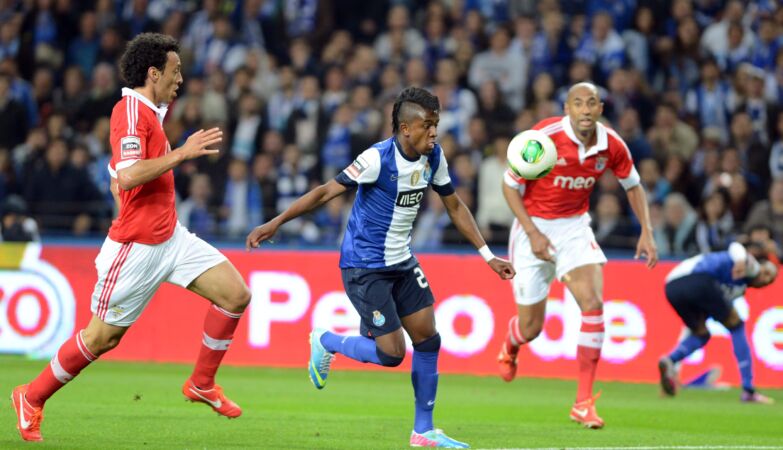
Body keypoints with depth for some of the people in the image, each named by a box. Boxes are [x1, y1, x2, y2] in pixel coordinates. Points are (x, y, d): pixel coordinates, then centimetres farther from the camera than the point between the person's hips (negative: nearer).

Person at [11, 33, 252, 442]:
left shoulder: (147, 112, 12)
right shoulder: (131, 111, -18)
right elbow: (127, 177, -31)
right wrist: (183, 152, -27)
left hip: (170, 236, 9)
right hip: (136, 247, -9)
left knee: (235, 294, -1)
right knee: (102, 337, 1)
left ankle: (202, 384, 12)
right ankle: (31, 398, 18)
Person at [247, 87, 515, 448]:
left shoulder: (434, 158, -2)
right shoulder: (378, 158, -23)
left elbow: (454, 206, 11)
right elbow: (326, 192, -20)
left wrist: (488, 256, 11)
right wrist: (276, 223, -23)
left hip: (402, 262, 7)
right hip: (365, 266, -7)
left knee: (427, 339, 3)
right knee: (392, 353, -10)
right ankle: (325, 342, 17)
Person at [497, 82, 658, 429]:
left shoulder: (612, 145, -10)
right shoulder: (543, 137, -22)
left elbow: (633, 186, 9)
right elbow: (510, 186, -13)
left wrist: (646, 232, -1)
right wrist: (533, 233, -21)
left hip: (575, 227, 3)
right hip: (534, 228, -2)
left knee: (593, 305, -20)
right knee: (531, 327, 4)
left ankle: (584, 402, -13)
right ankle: (510, 349, 46)